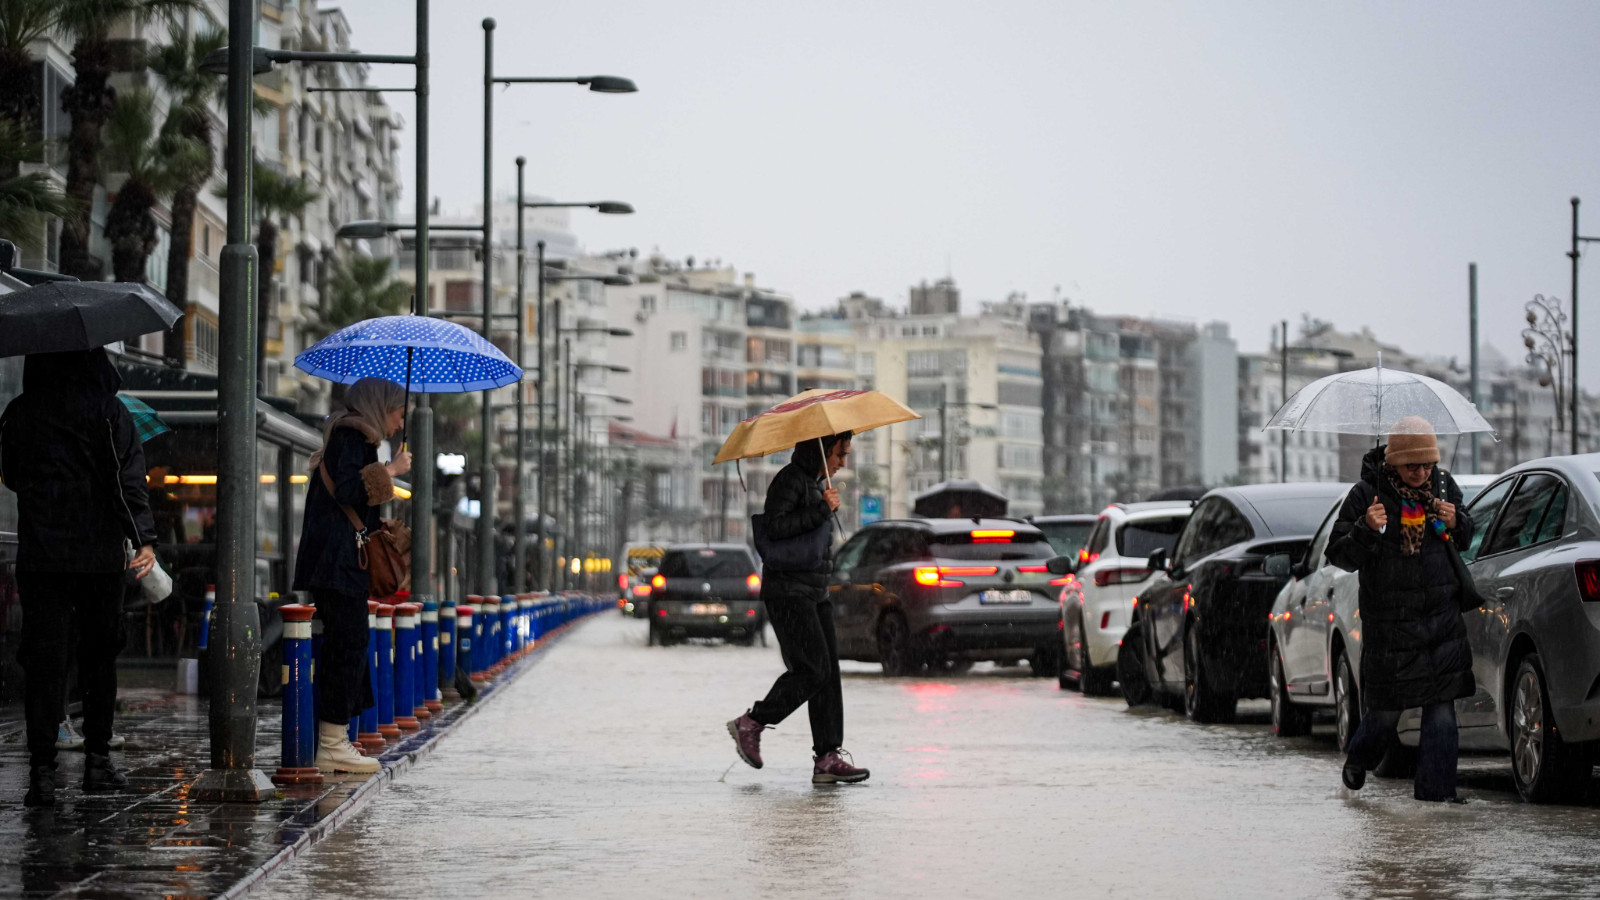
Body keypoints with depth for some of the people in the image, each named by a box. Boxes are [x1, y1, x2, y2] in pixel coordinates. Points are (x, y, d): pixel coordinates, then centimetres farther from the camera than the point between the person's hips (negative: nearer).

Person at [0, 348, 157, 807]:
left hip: (40, 553, 1)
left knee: (44, 662, 0)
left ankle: (42, 771, -10)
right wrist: (144, 539, -13)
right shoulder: (107, 409, -5)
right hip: (101, 554, 0)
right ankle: (98, 760, 17)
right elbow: (128, 476, -11)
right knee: (99, 654, 14)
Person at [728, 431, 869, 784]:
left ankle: (828, 758, -2)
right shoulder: (790, 480, -11)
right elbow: (775, 527, -23)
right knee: (813, 670, -13)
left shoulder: (816, 483, 17)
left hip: (814, 592, 9)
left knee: (829, 673, 1)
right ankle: (751, 723, 2)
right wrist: (821, 510, -20)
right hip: (788, 592, -9)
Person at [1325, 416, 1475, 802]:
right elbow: (1339, 555, -6)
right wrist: (1365, 529, -25)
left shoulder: (1444, 485, 7)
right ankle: (1359, 760, 34)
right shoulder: (1366, 494, -6)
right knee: (1385, 710, 5)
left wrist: (1456, 523, -4)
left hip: (1442, 621, 3)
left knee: (1441, 707, -3)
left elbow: (1474, 539, 19)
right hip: (1389, 622, -3)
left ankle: (1434, 787, 3)